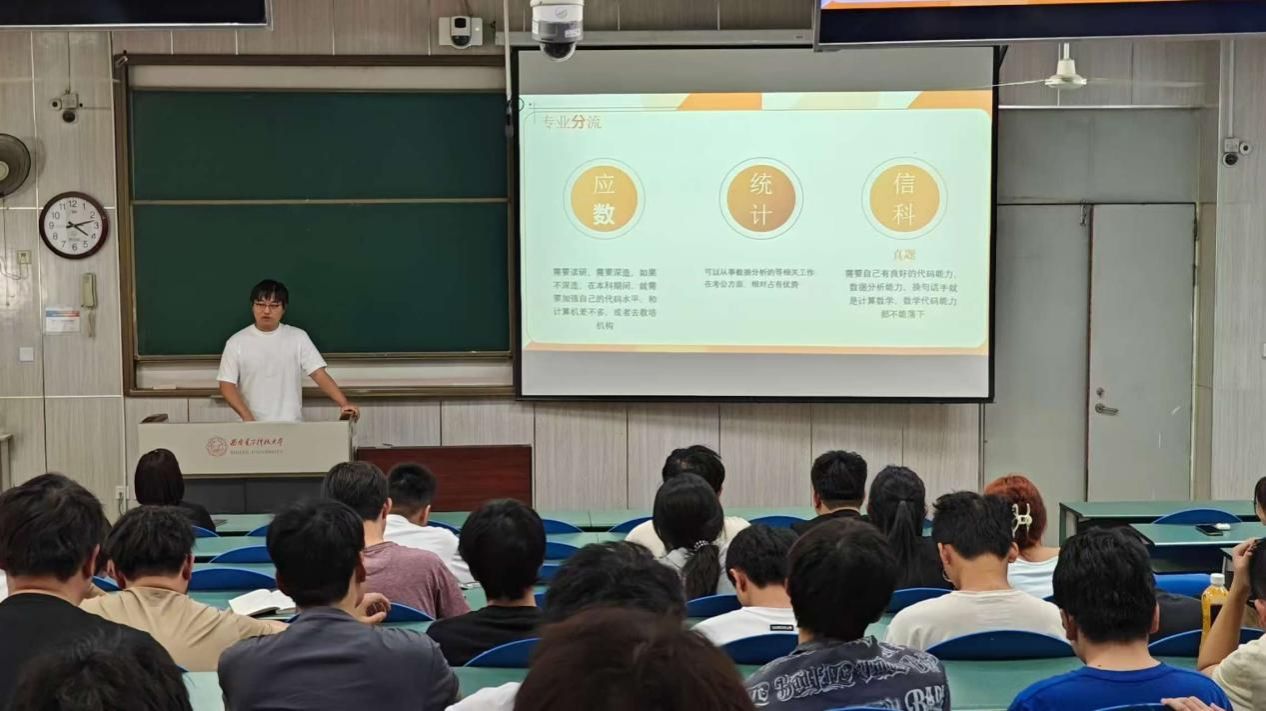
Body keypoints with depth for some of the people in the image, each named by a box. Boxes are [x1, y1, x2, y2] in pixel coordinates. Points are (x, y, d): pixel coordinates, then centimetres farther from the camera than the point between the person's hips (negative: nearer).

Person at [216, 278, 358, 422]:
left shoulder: (298, 337, 2)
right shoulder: (237, 342, 1)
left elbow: (319, 373, -2)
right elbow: (227, 385, -2)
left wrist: (344, 403, -15)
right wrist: (247, 417, -16)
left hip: (292, 425, 0)